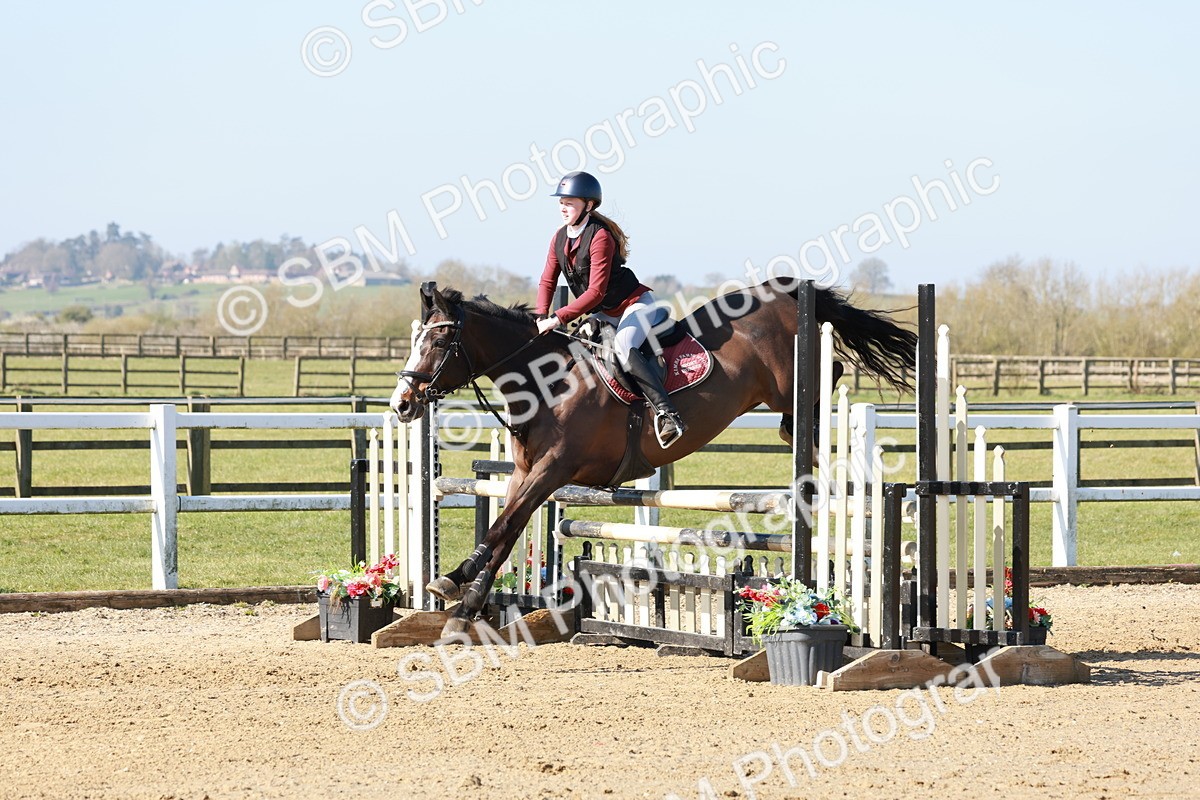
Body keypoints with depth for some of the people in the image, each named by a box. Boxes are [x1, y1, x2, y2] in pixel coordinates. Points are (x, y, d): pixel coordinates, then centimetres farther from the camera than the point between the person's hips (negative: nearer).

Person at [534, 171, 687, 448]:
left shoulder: (600, 237, -23)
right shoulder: (560, 238, 3)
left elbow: (596, 291, -28)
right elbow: (547, 282, 6)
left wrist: (559, 318, -31)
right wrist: (542, 318, -12)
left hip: (636, 304, -10)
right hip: (606, 313, 10)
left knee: (623, 347, -34)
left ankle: (667, 413, -45)